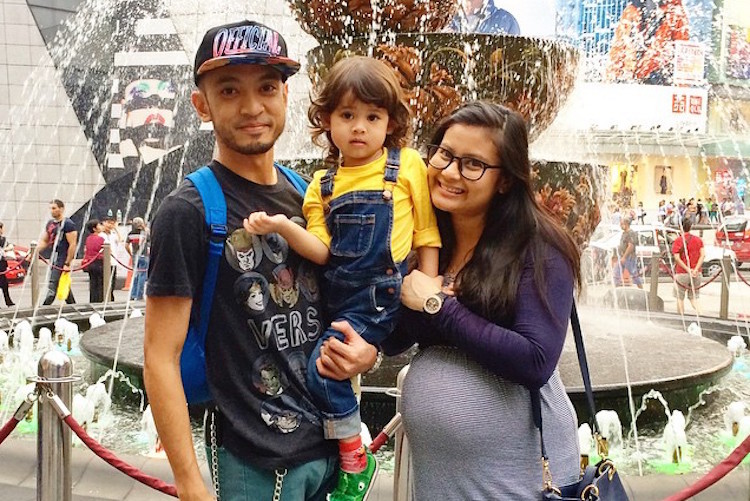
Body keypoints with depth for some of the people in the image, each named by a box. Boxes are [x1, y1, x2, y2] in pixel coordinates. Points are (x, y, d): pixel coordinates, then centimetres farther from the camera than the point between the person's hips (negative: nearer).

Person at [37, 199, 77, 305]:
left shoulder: (68, 224, -11)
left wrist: (67, 263, -18)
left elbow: (72, 245, -15)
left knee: (52, 287, -10)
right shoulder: (50, 223, 14)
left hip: (62, 260, -8)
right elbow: (44, 241, 19)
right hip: (53, 259, 8)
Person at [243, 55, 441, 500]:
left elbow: (427, 236, 2)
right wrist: (284, 227, -17)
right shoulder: (323, 184, 6)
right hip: (336, 294, 5)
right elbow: (322, 251, -1)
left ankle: (356, 460, 7)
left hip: (382, 295, -5)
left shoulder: (408, 166, -3)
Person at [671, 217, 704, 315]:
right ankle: (699, 314, -6)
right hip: (697, 274, 4)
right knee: (693, 297, 15)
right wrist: (696, 269, -10)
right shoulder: (698, 239, 4)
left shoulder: (677, 241, -7)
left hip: (682, 273, -4)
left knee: (680, 297, 9)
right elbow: (703, 255, -4)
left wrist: (688, 270, -14)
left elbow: (677, 258, -16)